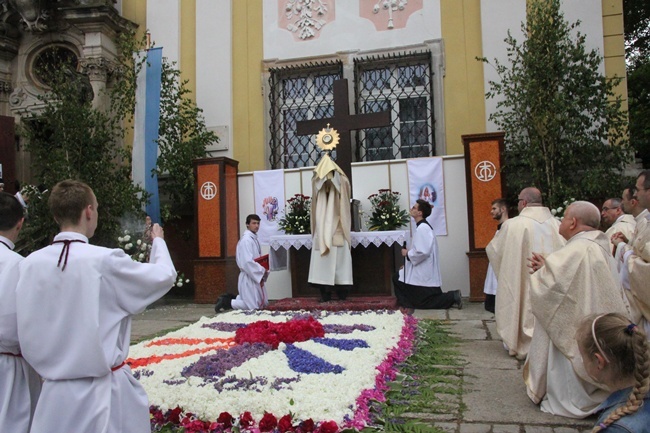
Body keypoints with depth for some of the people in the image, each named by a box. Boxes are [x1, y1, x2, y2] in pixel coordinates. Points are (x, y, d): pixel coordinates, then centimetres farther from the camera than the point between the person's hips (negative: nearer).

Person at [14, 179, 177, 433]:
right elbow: (165, 275, -4)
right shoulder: (105, 261, -18)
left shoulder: (30, 264, -5)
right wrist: (158, 241, 13)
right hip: (103, 390, -4)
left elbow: (27, 336, 2)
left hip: (54, 391, 4)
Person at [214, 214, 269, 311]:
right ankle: (226, 302, 7)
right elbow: (247, 262, -26)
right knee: (253, 306, -5)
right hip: (249, 277, -10)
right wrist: (262, 270, -17)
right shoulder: (246, 240, -18)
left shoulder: (254, 238, 11)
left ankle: (231, 298, 22)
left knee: (264, 304, 17)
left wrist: (263, 270, 3)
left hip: (255, 276, 10)